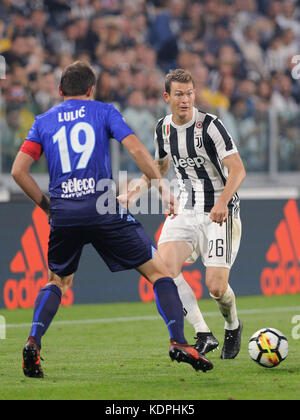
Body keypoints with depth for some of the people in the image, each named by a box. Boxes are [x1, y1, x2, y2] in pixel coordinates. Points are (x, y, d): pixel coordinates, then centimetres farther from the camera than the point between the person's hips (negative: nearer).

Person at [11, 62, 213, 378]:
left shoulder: (43, 121, 15)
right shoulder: (103, 112, 9)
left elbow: (18, 170, 8)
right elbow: (135, 149, -5)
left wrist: (46, 205, 17)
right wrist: (162, 187, -2)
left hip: (63, 213, 3)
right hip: (102, 207, -3)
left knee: (57, 281, 24)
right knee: (158, 270, 5)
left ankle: (33, 341, 2)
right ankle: (178, 342, -10)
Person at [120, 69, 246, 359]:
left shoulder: (209, 125, -14)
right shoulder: (163, 128, 5)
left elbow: (238, 170, -20)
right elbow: (160, 166, 24)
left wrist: (222, 202, -36)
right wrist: (135, 193, 10)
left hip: (219, 212, -5)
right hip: (185, 210, 5)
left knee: (216, 286, -13)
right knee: (165, 267, -20)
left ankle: (232, 327, 22)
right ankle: (203, 335, -14)